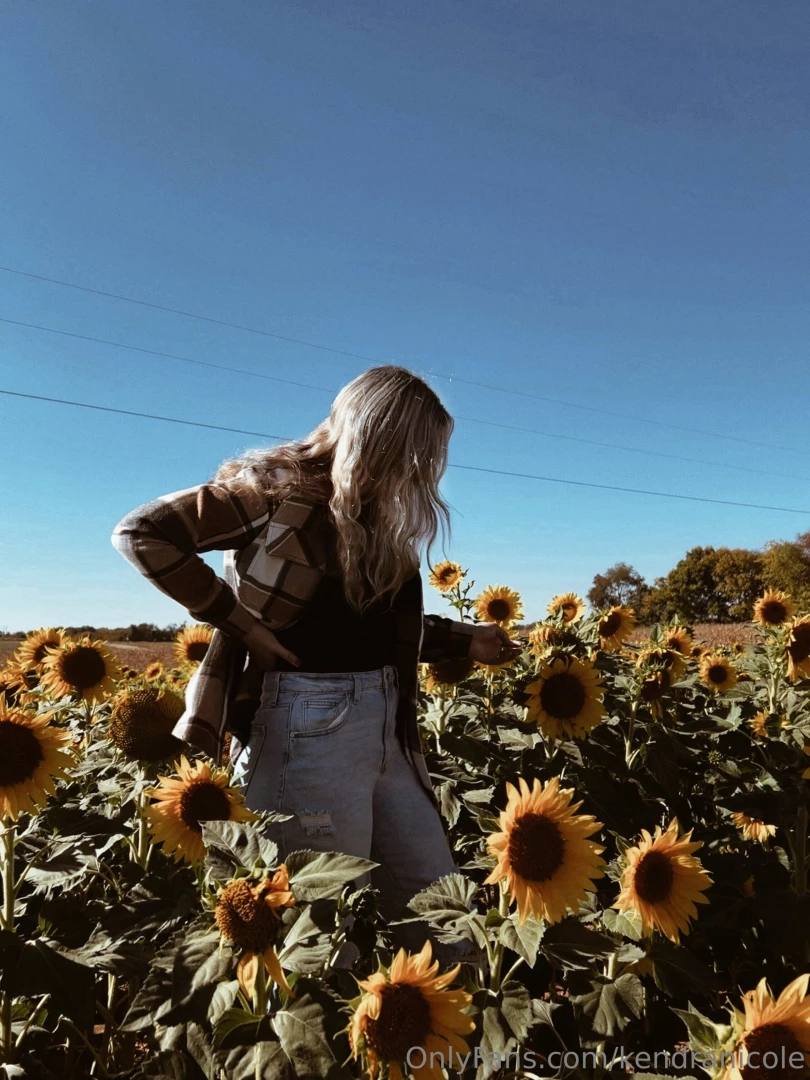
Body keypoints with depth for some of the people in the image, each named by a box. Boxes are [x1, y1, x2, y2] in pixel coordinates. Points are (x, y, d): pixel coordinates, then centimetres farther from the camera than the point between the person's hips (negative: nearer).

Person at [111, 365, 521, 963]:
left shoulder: (377, 513, 11)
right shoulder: (278, 487, -10)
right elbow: (141, 533, -15)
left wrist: (466, 639, 16)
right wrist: (240, 620, -16)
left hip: (388, 720, 8)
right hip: (311, 719, -7)